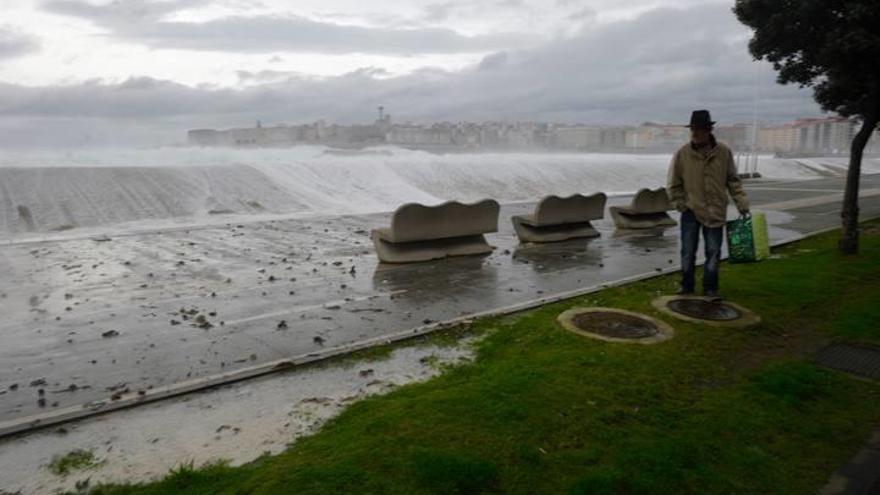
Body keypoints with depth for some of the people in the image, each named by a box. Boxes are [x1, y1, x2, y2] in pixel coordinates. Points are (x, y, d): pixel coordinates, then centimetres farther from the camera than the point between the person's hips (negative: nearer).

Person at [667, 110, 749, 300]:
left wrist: (742, 204, 0)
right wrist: (681, 204, -2)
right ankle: (686, 285, 19)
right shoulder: (682, 154, -6)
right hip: (691, 211, -1)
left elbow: (733, 182, 6)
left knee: (713, 252, 6)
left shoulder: (724, 153, -2)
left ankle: (710, 288, 18)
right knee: (688, 252, 4)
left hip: (715, 212, 1)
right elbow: (673, 184, 3)